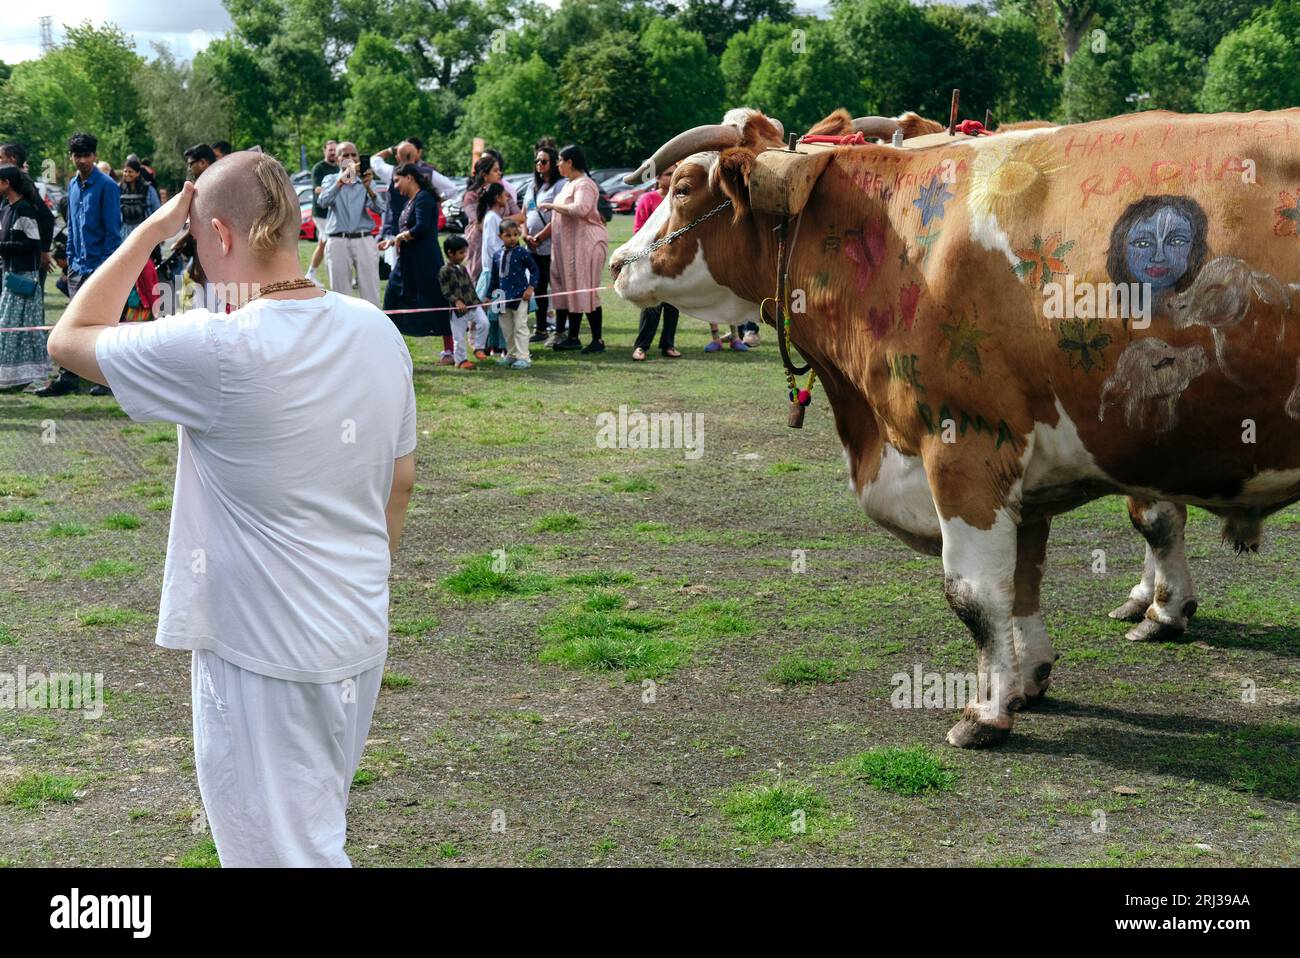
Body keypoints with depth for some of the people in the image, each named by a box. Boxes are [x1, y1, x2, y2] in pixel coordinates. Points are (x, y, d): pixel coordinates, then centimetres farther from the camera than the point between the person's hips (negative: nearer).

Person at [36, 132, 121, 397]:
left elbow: (113, 229, -11)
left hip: (100, 266, -7)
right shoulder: (73, 186, 13)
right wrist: (71, 260, 14)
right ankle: (69, 379, 9)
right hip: (78, 266, 7)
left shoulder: (107, 186, -9)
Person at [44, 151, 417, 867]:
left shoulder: (218, 352, -23)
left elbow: (68, 339, -9)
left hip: (266, 659, -7)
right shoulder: (376, 331, -1)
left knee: (282, 852, 7)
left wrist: (152, 230, -5)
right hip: (360, 640, 7)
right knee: (316, 829, 25)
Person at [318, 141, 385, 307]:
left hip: (364, 241, 0)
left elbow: (379, 209, -6)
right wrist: (341, 180, -28)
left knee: (371, 296, -4)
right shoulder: (330, 180, 10)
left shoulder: (365, 181, 11)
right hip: (338, 242, 0)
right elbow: (324, 201, -12)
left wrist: (368, 187, -26)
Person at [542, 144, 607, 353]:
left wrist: (551, 205, -20)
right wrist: (540, 236, 24)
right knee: (571, 290, 11)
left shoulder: (585, 184, -13)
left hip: (586, 243, -10)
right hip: (568, 245, 10)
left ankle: (597, 340, -4)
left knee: (585, 291, -8)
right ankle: (571, 337, 18)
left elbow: (580, 209, -30)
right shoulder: (570, 184, 18)